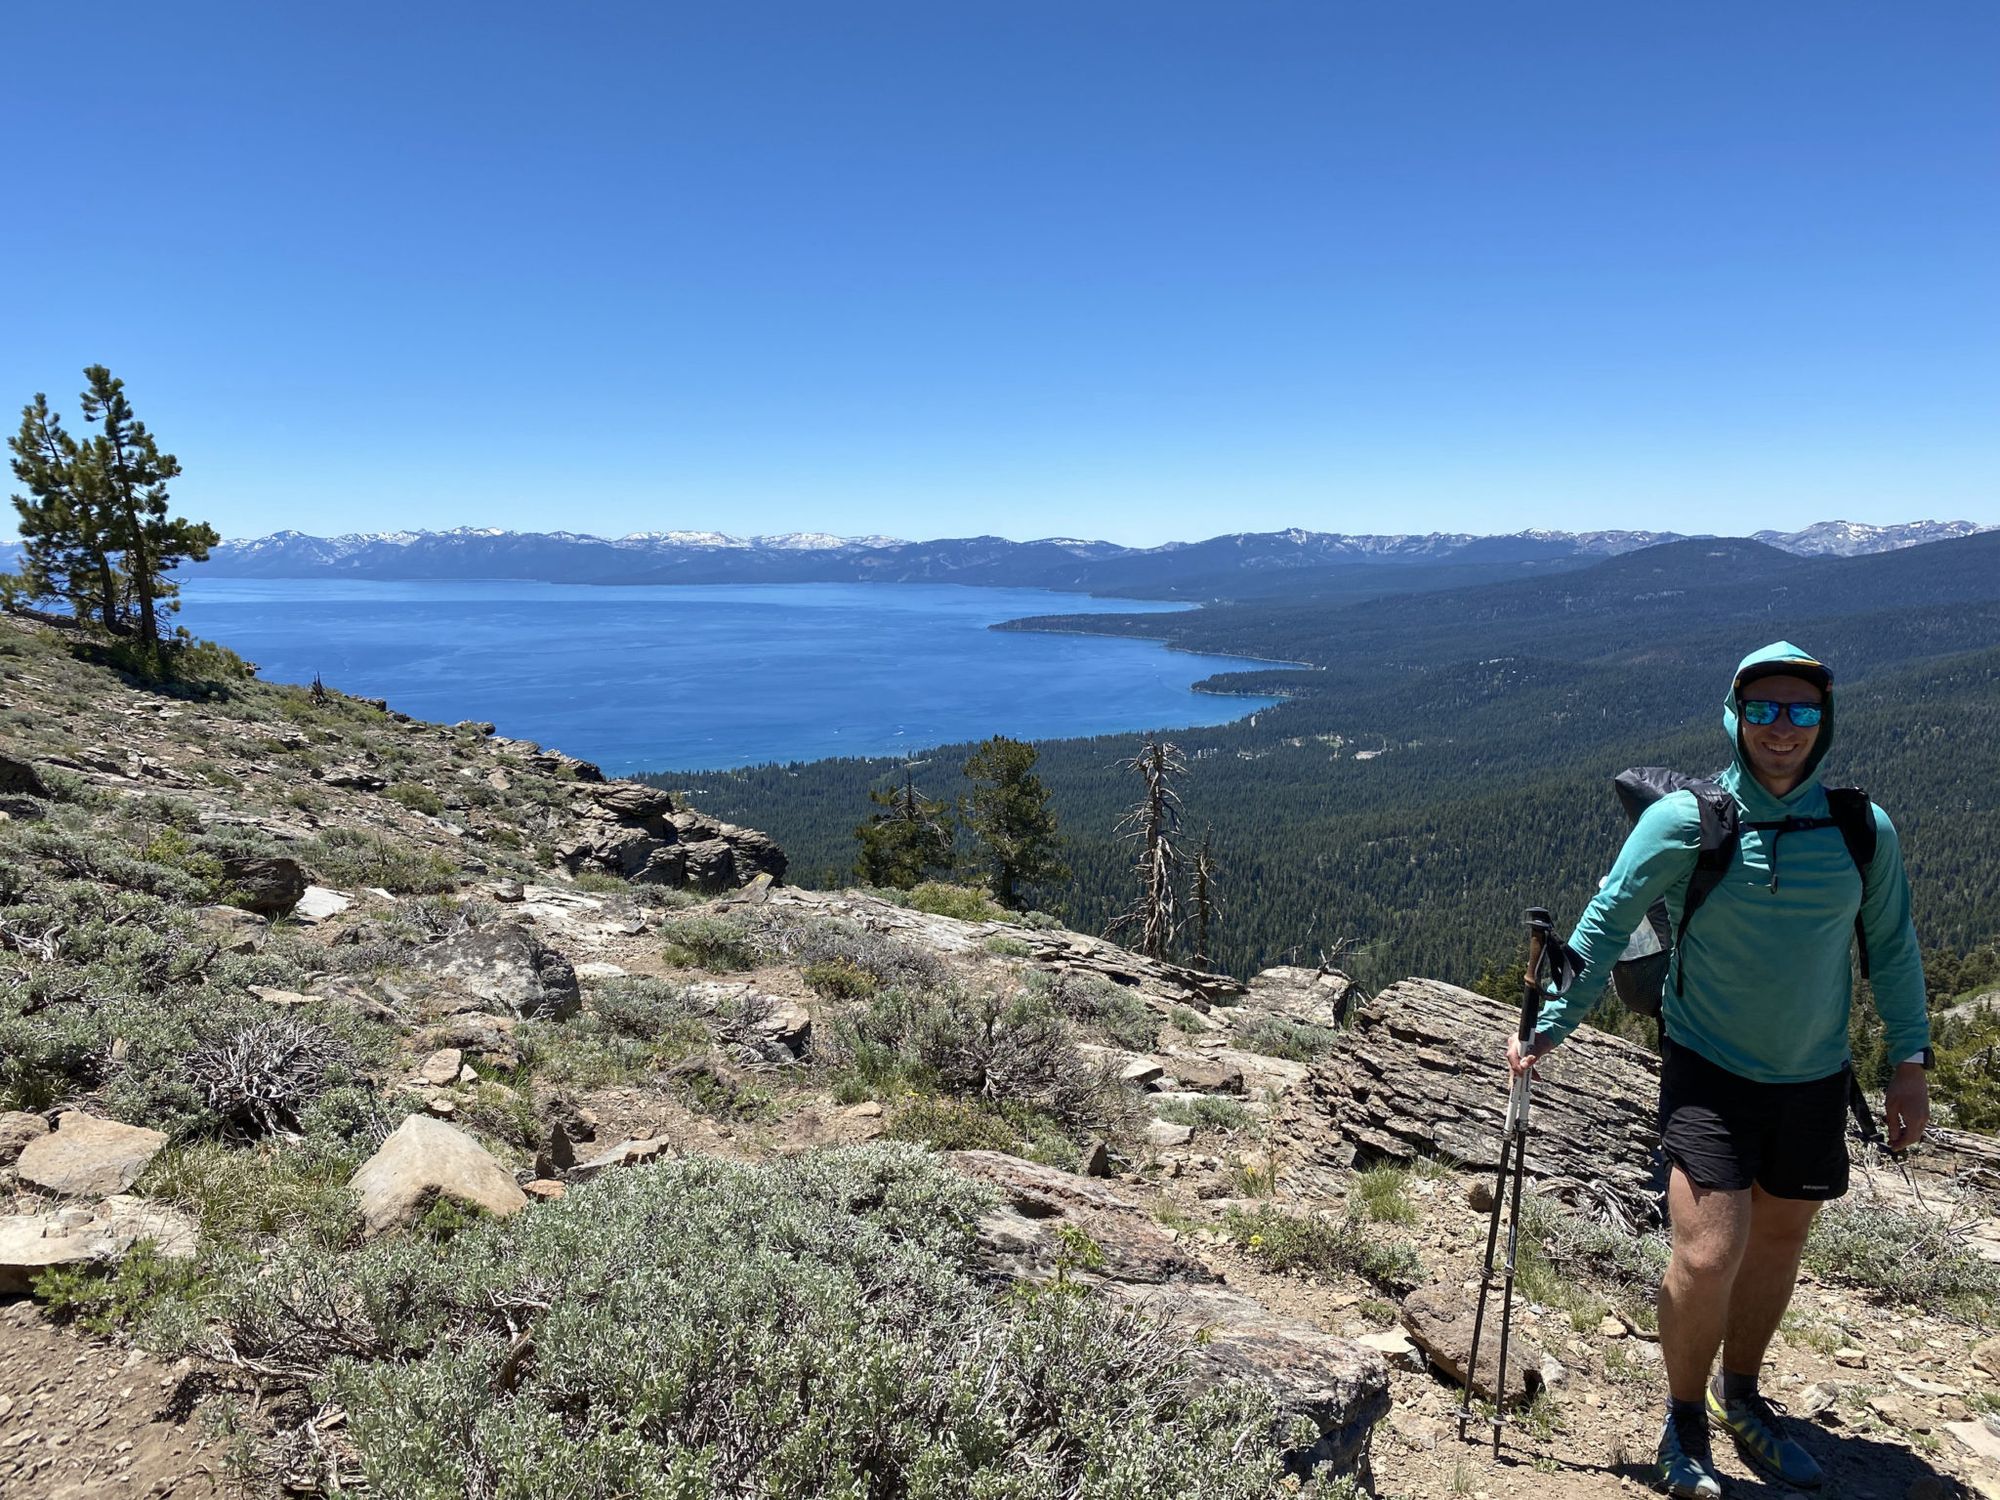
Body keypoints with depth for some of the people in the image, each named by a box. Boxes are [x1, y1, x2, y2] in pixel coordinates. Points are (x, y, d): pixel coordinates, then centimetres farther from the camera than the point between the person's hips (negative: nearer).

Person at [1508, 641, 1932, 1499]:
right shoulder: (1683, 821, -14)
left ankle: (1741, 1397, 42)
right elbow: (1605, 923, -8)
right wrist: (1551, 1026, -10)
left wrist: (1910, 1059, 7)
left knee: (1777, 1243, 18)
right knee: (1707, 1258, -9)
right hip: (1709, 1072, -4)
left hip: (1814, 1079, 4)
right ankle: (1685, 1419, 18)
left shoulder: (1863, 831, -5)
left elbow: (1892, 945, 8)